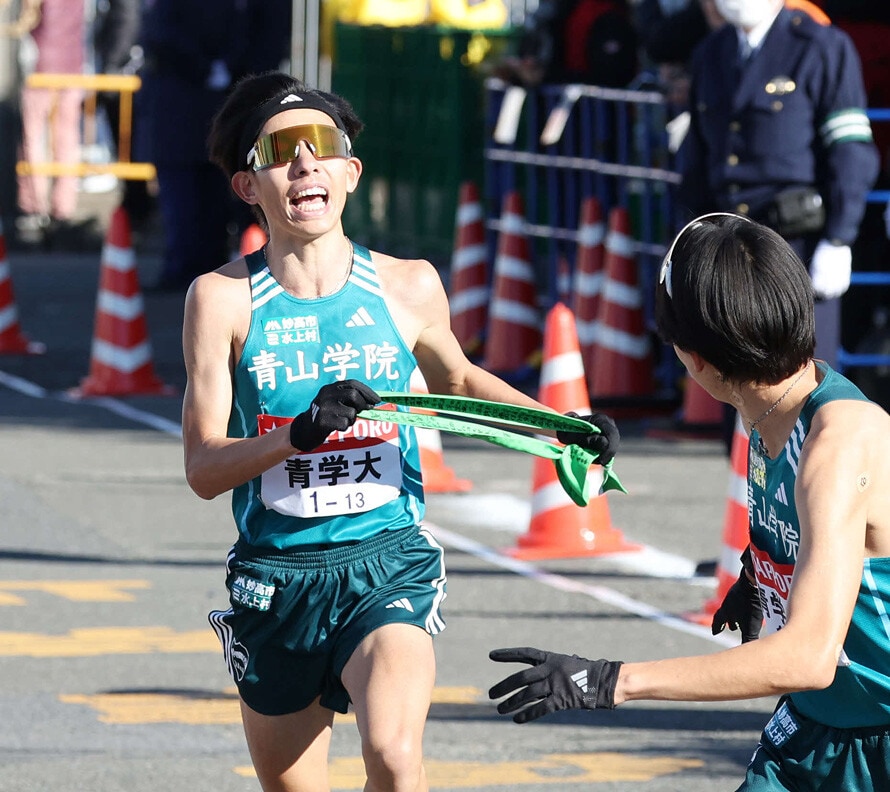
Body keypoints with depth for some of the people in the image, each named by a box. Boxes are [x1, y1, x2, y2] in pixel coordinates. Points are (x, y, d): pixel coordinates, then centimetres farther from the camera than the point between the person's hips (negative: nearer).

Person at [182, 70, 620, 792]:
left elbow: (456, 379, 23)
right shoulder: (222, 299, -4)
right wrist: (300, 432, -27)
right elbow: (203, 468, -10)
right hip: (275, 579, 1)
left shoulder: (408, 286, 1)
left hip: (388, 564, -1)